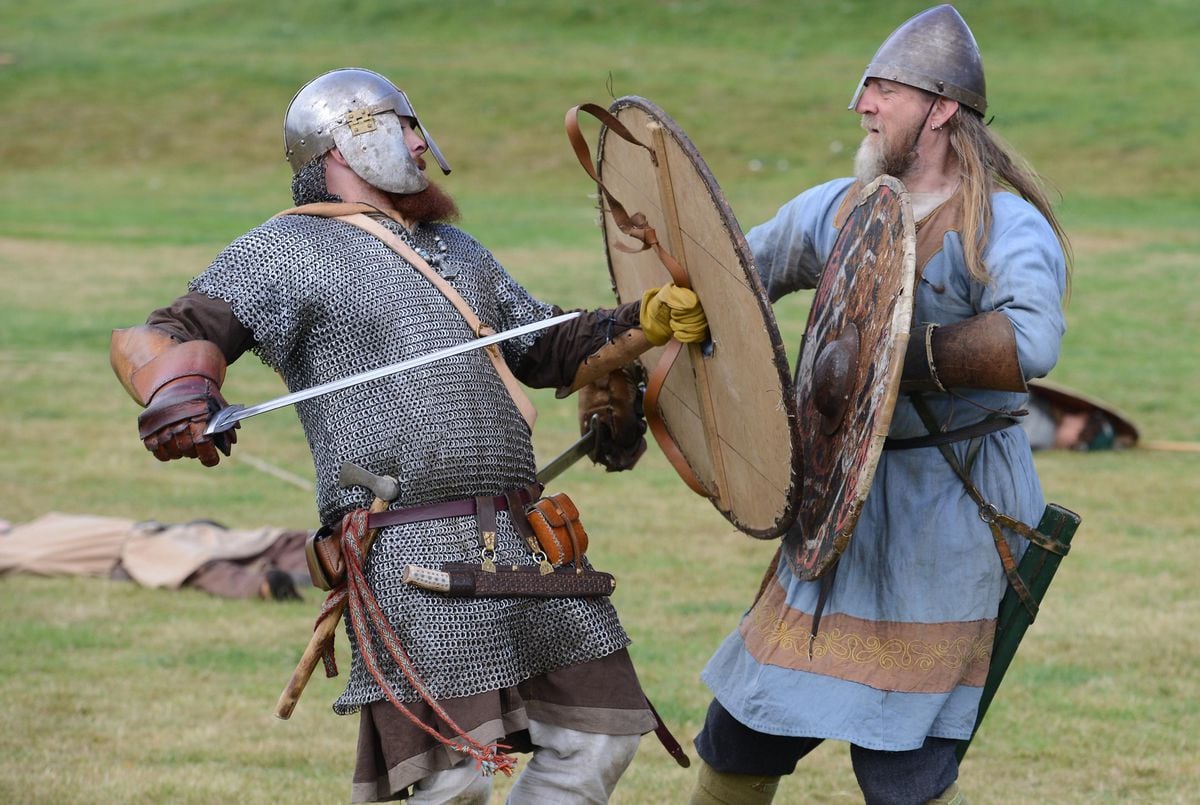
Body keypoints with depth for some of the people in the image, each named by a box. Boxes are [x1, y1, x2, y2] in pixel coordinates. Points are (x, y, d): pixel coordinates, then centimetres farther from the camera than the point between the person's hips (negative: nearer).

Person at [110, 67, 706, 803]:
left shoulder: (453, 250, 25)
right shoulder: (290, 251, 3)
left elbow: (550, 350, 31)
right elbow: (160, 341, -7)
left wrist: (650, 320, 15)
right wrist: (178, 395, -30)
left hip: (519, 543, 8)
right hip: (412, 553, -7)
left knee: (596, 740, 8)